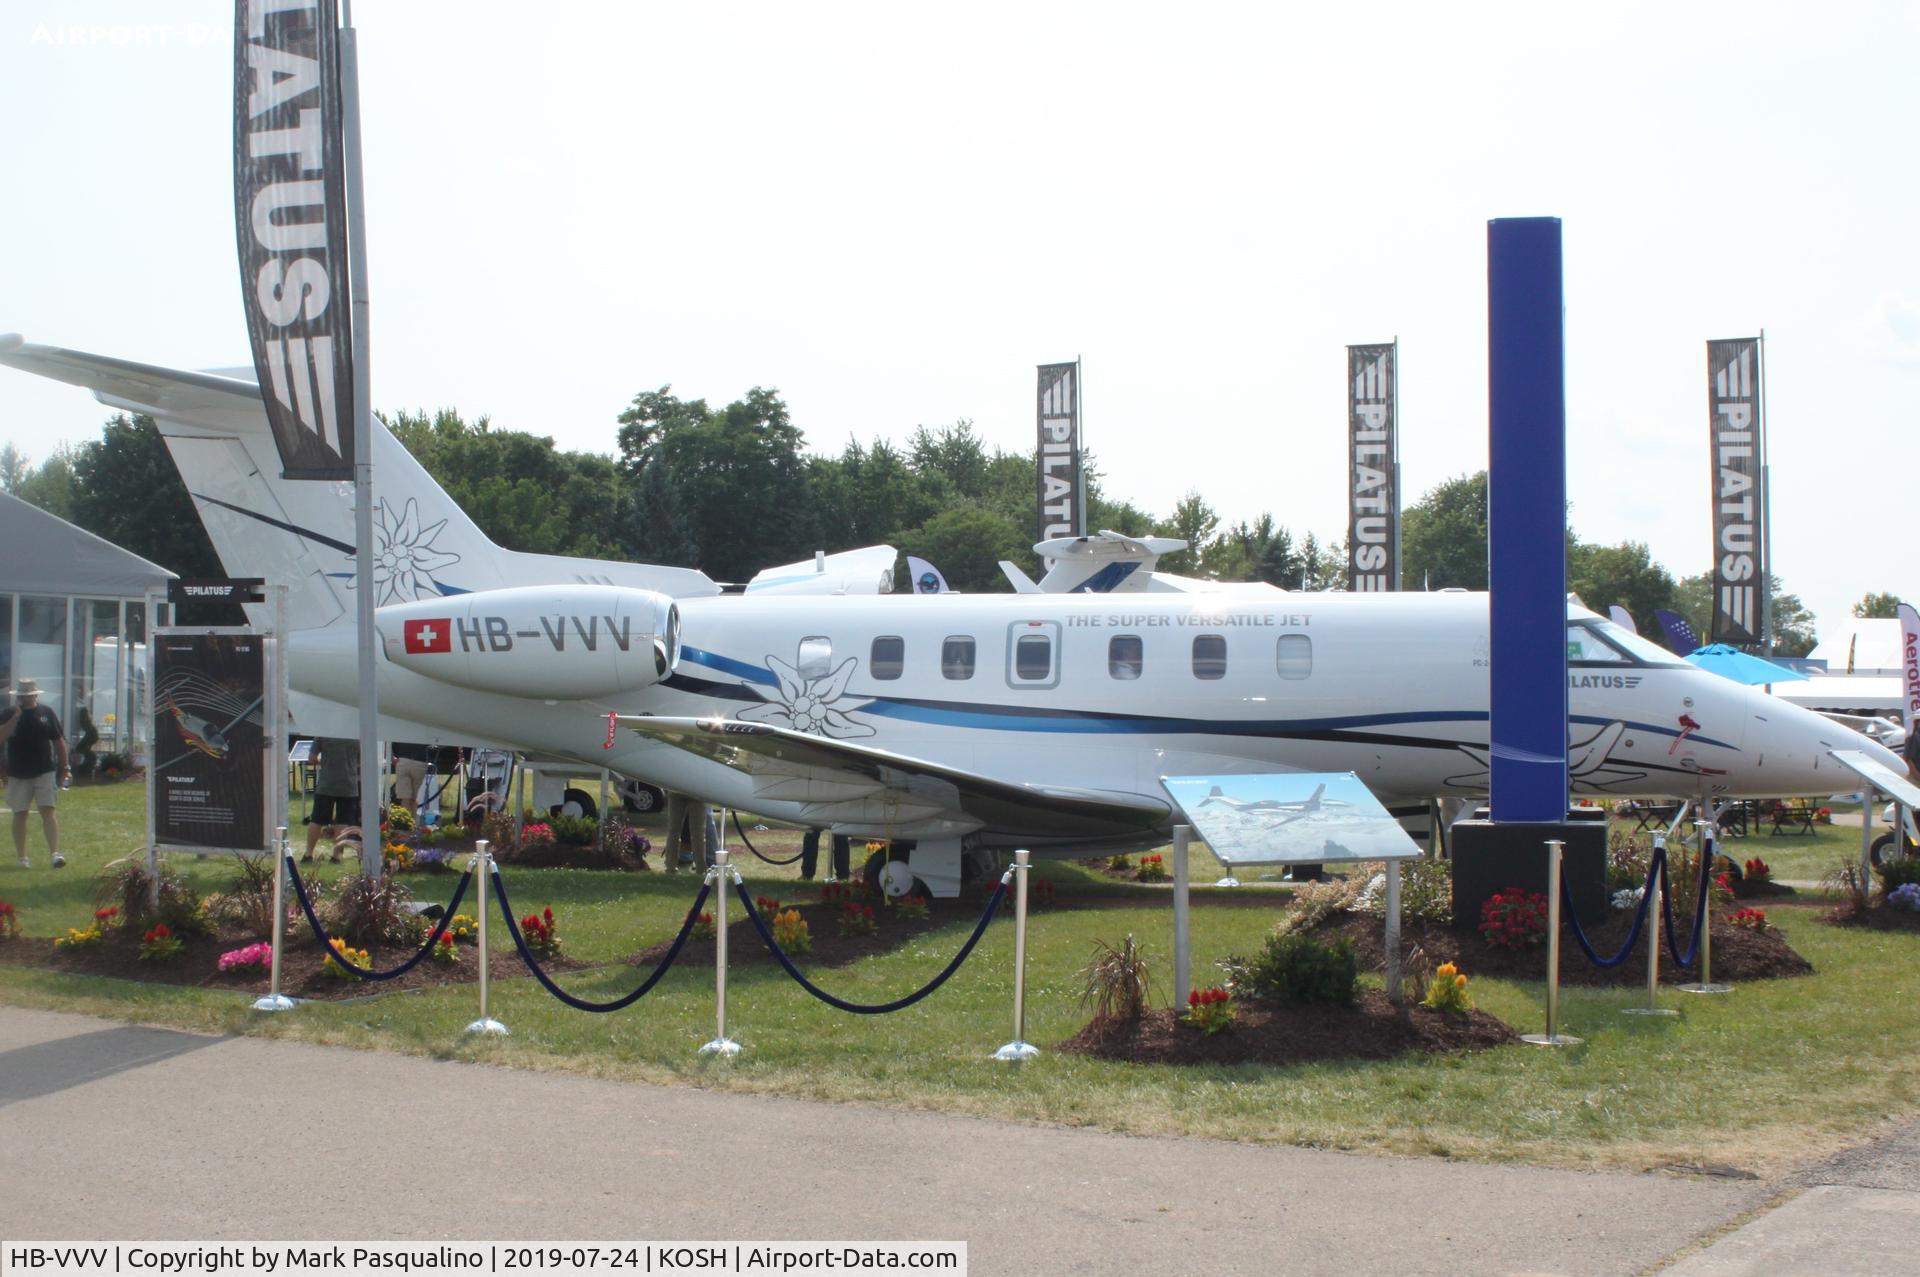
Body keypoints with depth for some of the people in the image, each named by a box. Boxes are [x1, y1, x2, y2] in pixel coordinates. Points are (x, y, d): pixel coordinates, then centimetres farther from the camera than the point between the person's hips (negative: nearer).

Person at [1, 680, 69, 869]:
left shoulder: (47, 713, 5)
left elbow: (59, 741, 10)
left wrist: (65, 768, 8)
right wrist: (16, 717, -20)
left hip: (45, 772, -1)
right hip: (18, 774, 1)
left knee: (48, 811, -9)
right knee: (20, 814, 6)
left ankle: (54, 853, -16)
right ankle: (22, 857, 15)